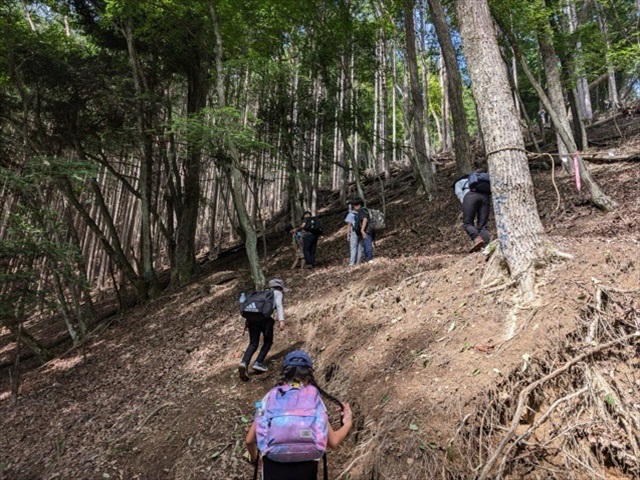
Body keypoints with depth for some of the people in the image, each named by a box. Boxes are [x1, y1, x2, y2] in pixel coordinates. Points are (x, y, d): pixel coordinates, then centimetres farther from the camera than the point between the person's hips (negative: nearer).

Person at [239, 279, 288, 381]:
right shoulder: (277, 293, 19)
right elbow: (279, 306, -1)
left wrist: (247, 321, 17)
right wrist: (281, 320, -11)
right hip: (265, 317, -5)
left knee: (253, 344, 6)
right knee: (268, 342, 15)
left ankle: (244, 363, -16)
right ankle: (258, 362, 1)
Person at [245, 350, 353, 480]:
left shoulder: (271, 396, 9)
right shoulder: (314, 398, 8)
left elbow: (249, 440, 10)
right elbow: (333, 442, 8)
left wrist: (255, 459, 31)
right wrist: (348, 423, 26)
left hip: (274, 467, 0)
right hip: (305, 469, 0)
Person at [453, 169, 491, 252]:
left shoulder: (459, 182, 33)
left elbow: (458, 193, 13)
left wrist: (464, 203, 8)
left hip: (470, 196, -3)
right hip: (484, 196, 4)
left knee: (467, 223, -2)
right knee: (482, 225, 2)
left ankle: (477, 239, -30)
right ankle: (487, 244, -21)